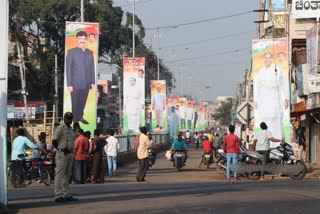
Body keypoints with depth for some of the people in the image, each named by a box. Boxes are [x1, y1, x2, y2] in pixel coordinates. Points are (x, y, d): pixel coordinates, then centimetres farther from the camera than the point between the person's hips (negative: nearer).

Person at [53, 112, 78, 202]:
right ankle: (58, 196, -6)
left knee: (67, 176, 12)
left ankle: (67, 195, 18)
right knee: (60, 175, -7)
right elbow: (54, 141, -16)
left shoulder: (70, 129, 16)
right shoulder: (60, 128, -10)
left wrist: (71, 151, 13)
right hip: (62, 154, -9)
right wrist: (61, 149, -7)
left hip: (70, 154, 9)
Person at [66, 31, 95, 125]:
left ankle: (80, 116, 31)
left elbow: (92, 68, 12)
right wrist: (69, 84, -9)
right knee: (75, 103, 2)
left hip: (86, 84, 4)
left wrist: (93, 82, 8)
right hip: (75, 84, -4)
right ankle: (75, 121, 12)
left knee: (83, 102, 11)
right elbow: (68, 69, -4)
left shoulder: (90, 53, 11)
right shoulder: (71, 52, -2)